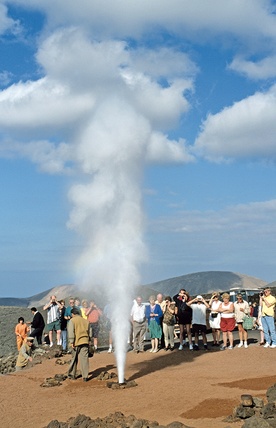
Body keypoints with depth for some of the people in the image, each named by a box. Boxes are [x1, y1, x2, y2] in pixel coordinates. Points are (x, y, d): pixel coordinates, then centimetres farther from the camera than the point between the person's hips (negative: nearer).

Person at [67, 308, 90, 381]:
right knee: (84, 359, -1)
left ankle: (71, 374, 21)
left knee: (74, 358, 12)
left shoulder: (72, 321, 0)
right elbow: (88, 332, 18)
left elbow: (71, 332, -10)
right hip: (85, 342, 2)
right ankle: (85, 376, -6)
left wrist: (71, 342, -12)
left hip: (76, 342, -2)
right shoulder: (86, 321, 13)